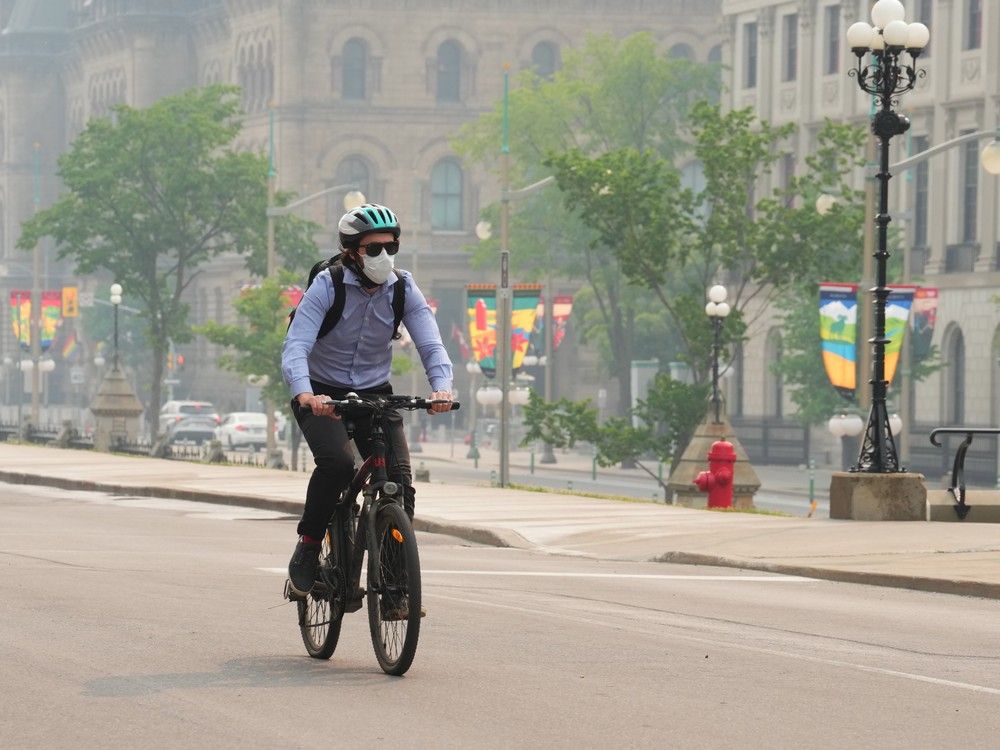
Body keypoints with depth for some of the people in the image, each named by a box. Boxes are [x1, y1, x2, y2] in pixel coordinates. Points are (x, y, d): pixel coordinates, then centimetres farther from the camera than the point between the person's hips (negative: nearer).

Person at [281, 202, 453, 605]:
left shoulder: (403, 289, -7)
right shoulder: (327, 286, -17)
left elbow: (431, 344, -17)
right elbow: (296, 346, -27)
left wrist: (441, 387, -38)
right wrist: (304, 394, -47)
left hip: (374, 393, 3)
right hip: (323, 395, -3)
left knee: (400, 483, -13)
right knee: (336, 463, -31)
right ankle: (307, 549, -11)